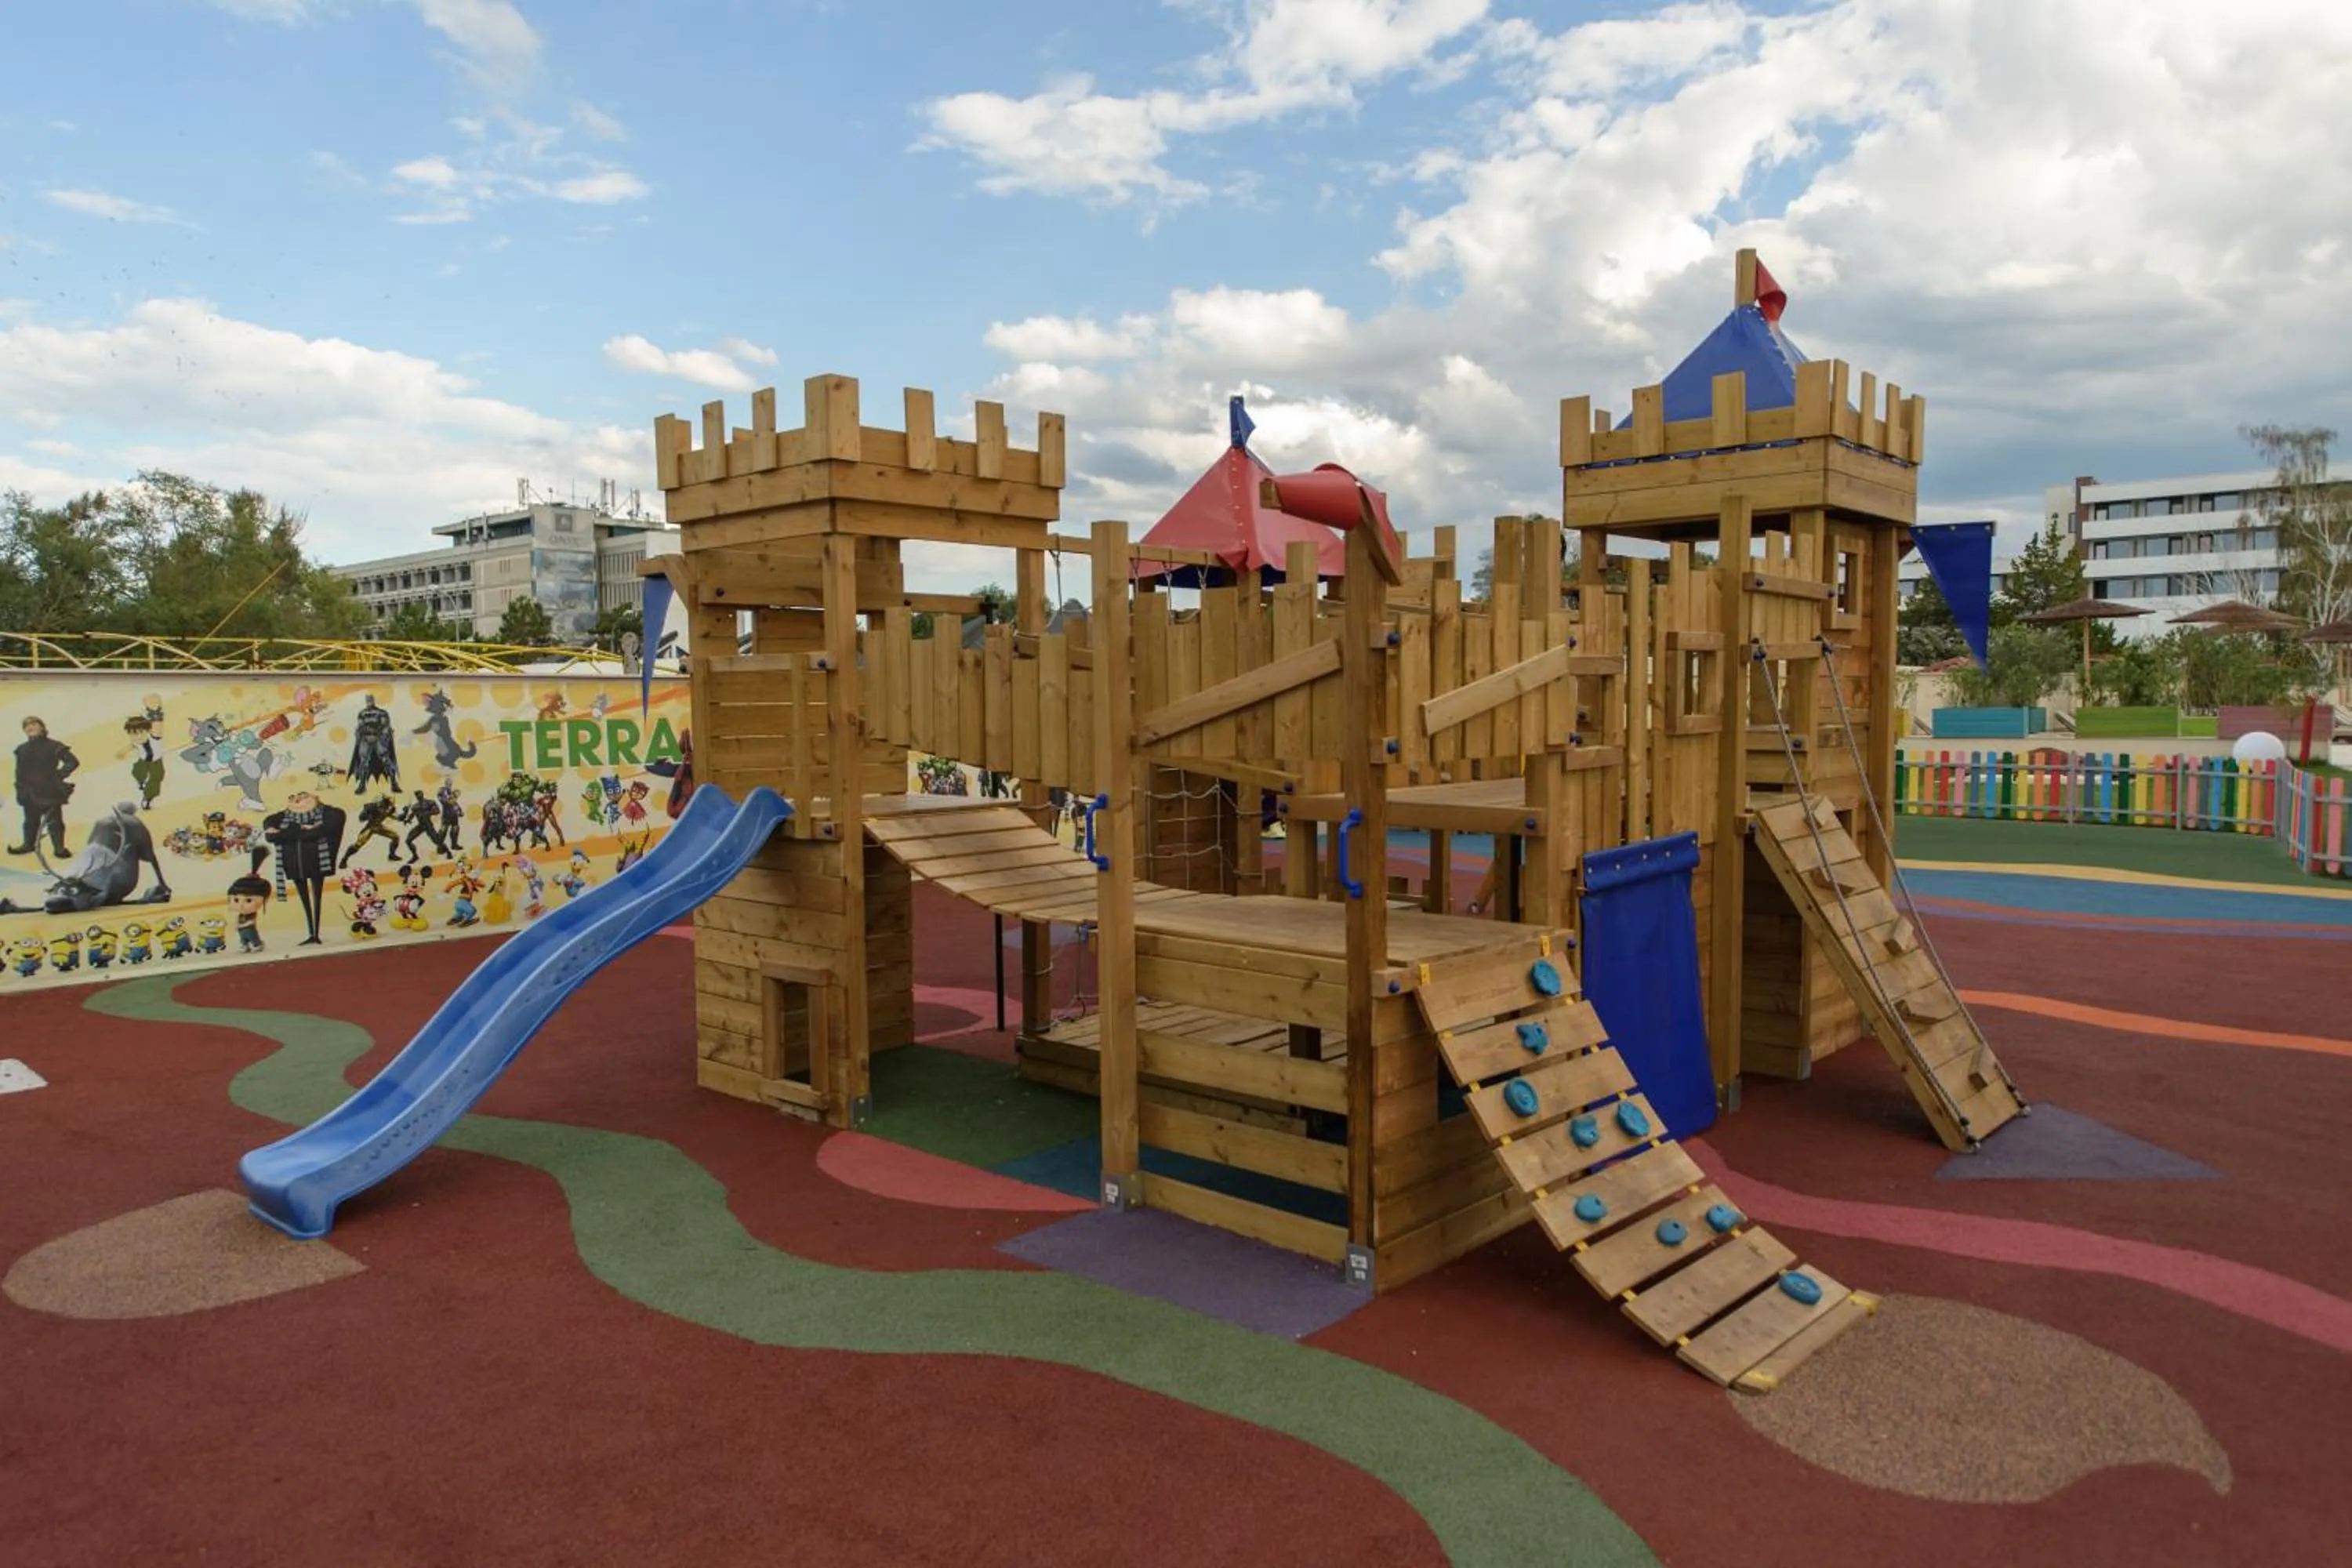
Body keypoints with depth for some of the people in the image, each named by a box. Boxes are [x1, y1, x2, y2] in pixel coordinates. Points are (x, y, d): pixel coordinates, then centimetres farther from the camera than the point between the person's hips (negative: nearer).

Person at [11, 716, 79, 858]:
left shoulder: (53, 746, -6)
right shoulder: (22, 750, 9)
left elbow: (73, 762, -11)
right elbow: (20, 773, 9)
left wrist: (59, 776, -18)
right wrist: (20, 791, 3)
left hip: (50, 792, -4)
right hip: (30, 793, 4)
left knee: (54, 820, 0)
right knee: (31, 820, 15)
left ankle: (59, 848, 4)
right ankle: (28, 844, 28)